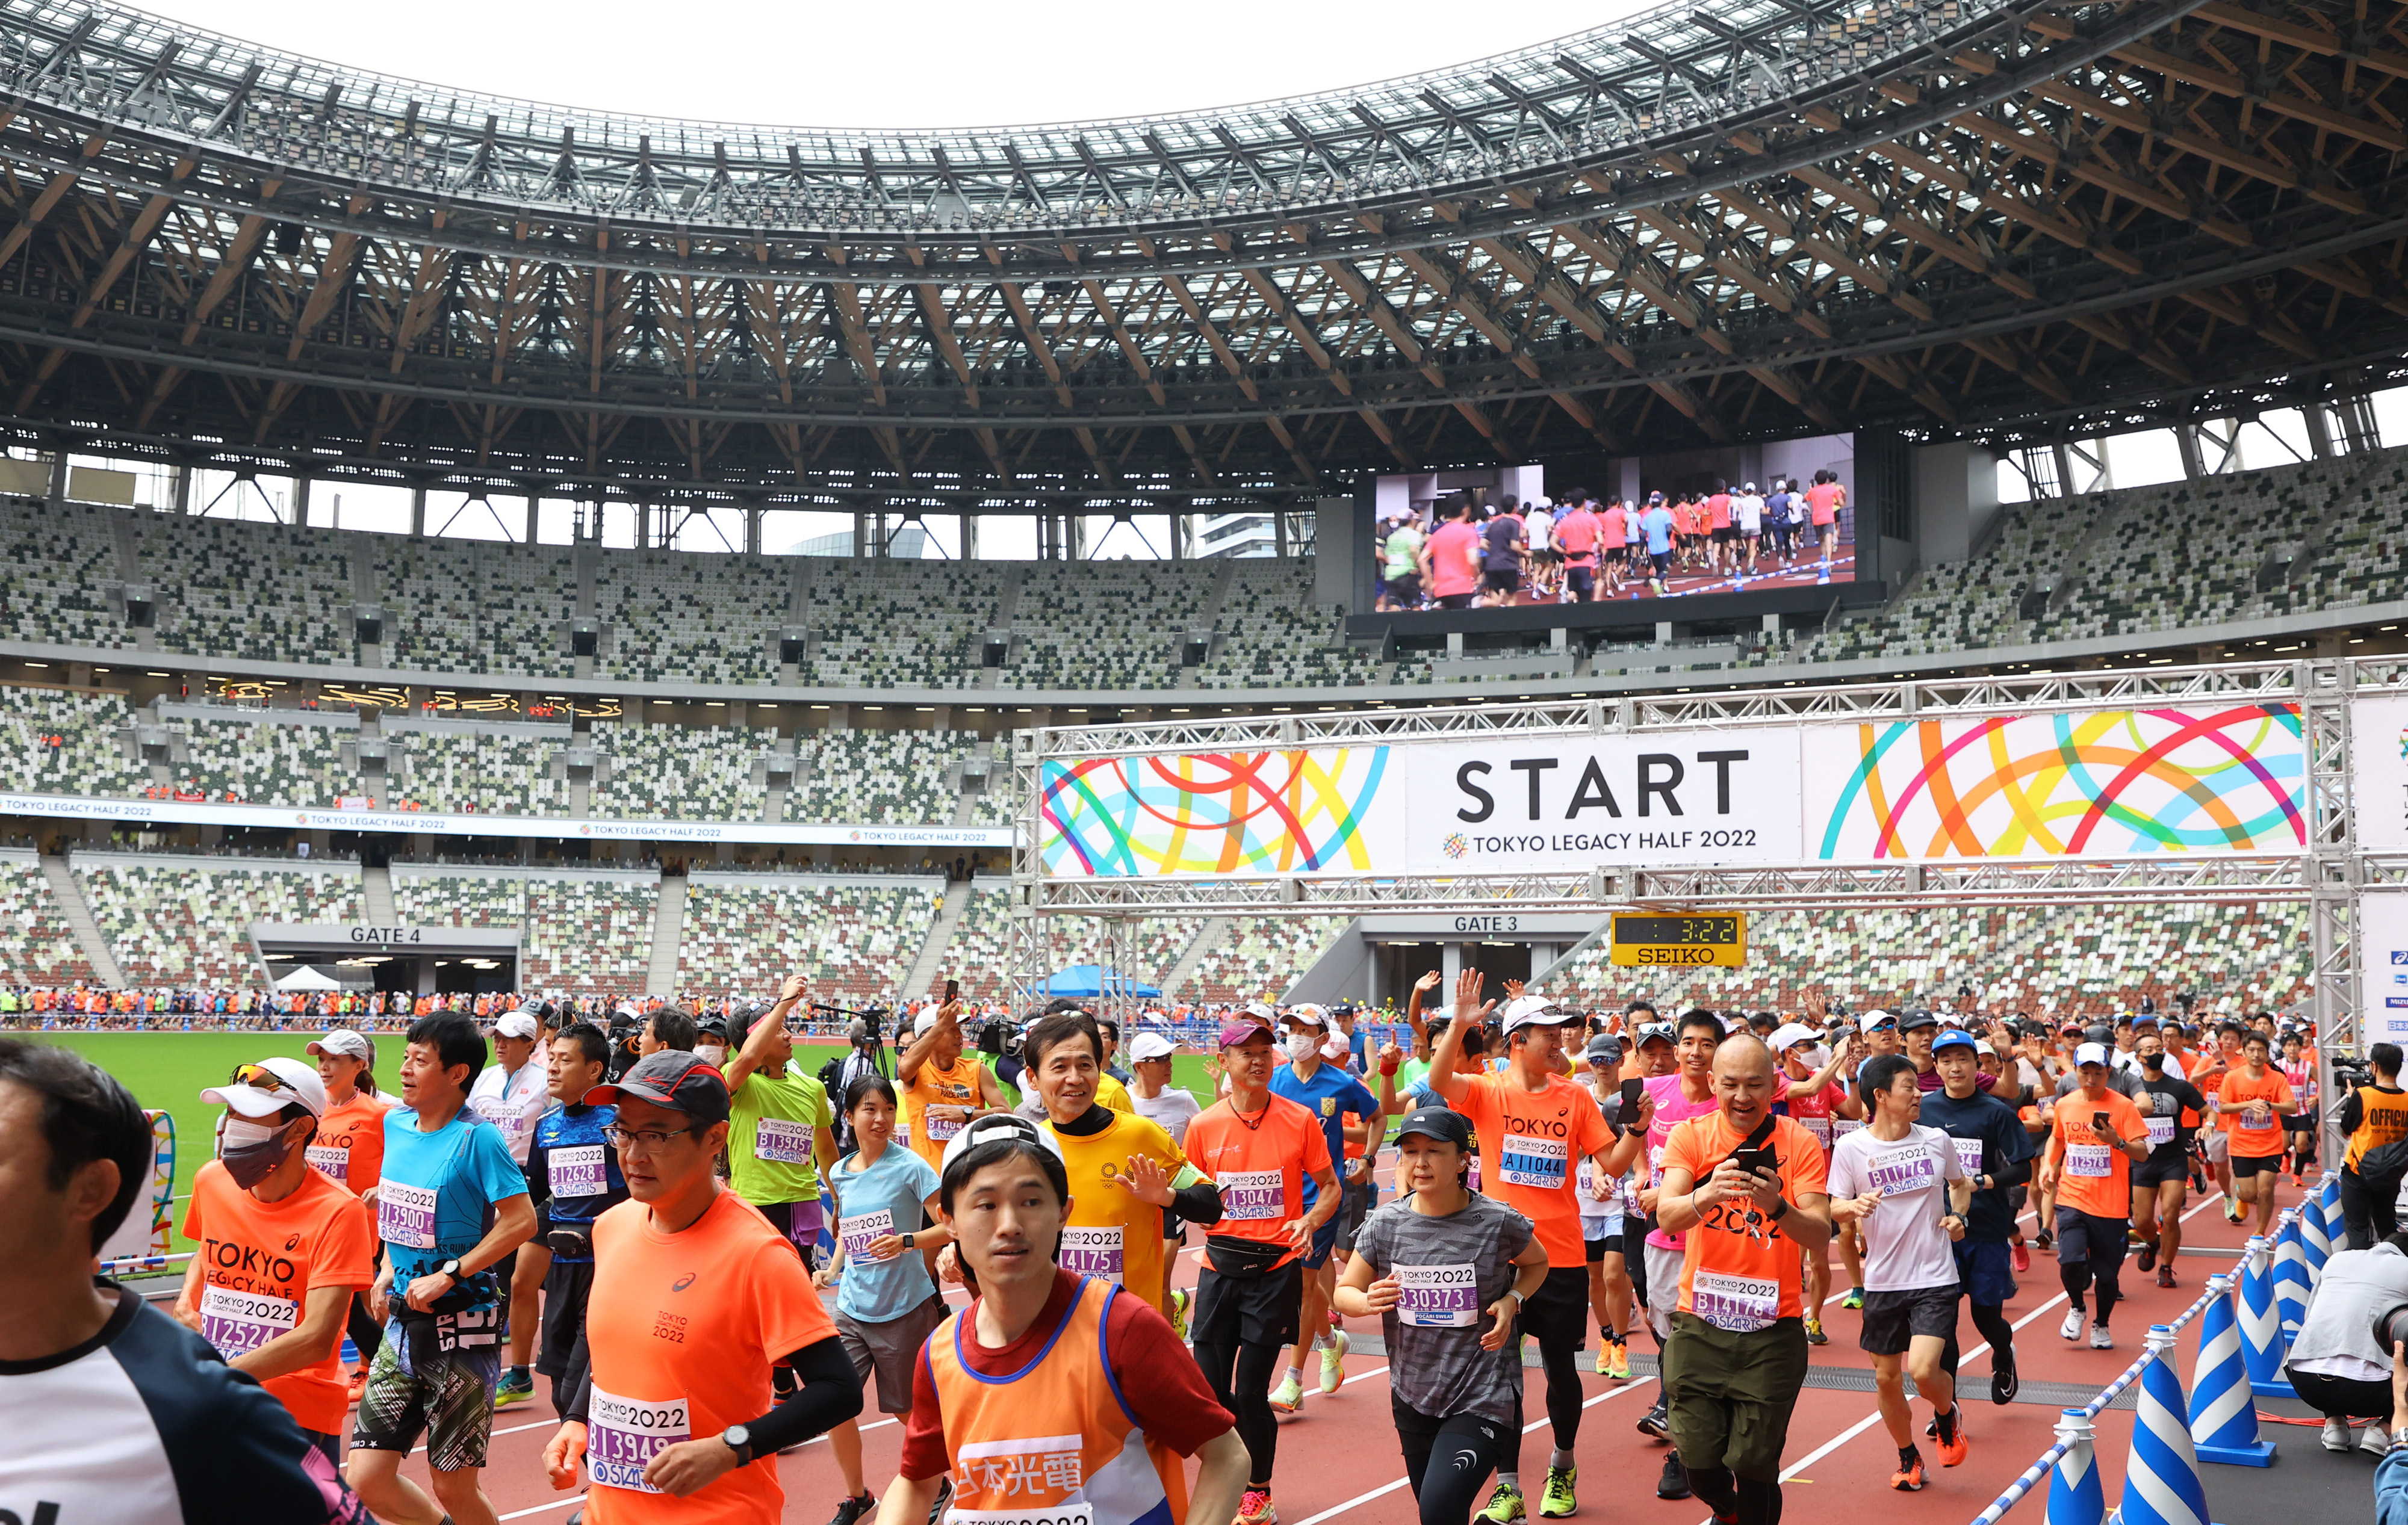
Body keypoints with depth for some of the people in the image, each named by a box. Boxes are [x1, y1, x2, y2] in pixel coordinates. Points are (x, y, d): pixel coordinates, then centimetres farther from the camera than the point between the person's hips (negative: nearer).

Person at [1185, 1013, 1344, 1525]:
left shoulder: (1300, 1121, -4)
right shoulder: (1203, 1126, 1)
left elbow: (1330, 1188, 4)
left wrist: (1310, 1221, -14)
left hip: (1276, 1271, -2)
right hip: (1219, 1270, 3)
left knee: (1250, 1392, -3)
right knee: (1209, 1390, 3)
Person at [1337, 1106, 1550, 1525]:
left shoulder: (1499, 1223, -11)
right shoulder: (1385, 1224, -5)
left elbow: (1537, 1263, 11)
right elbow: (1343, 1292, 5)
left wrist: (1512, 1300, -9)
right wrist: (1368, 1301, -17)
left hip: (1482, 1398, -4)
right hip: (1412, 1398, 4)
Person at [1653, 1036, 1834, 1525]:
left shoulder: (1800, 1143, -5)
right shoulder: (1690, 1135, -3)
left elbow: (1820, 1235, -14)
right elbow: (1666, 1215, -18)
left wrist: (1778, 1206, -34)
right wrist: (1706, 1194, -39)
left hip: (1774, 1327, -1)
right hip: (1699, 1324, 1)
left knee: (1754, 1465, -2)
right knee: (1699, 1462, 3)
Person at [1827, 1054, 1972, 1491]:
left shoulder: (1937, 1140, -1)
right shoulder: (1851, 1148, -7)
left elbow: (1960, 1183, 18)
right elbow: (1834, 1208, -4)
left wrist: (1957, 1215, -1)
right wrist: (1854, 1206, -26)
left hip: (1935, 1278, -1)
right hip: (1883, 1281, 1)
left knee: (1923, 1370, -15)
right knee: (1887, 1377, 9)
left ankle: (1947, 1415, 20)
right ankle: (1909, 1458, 33)